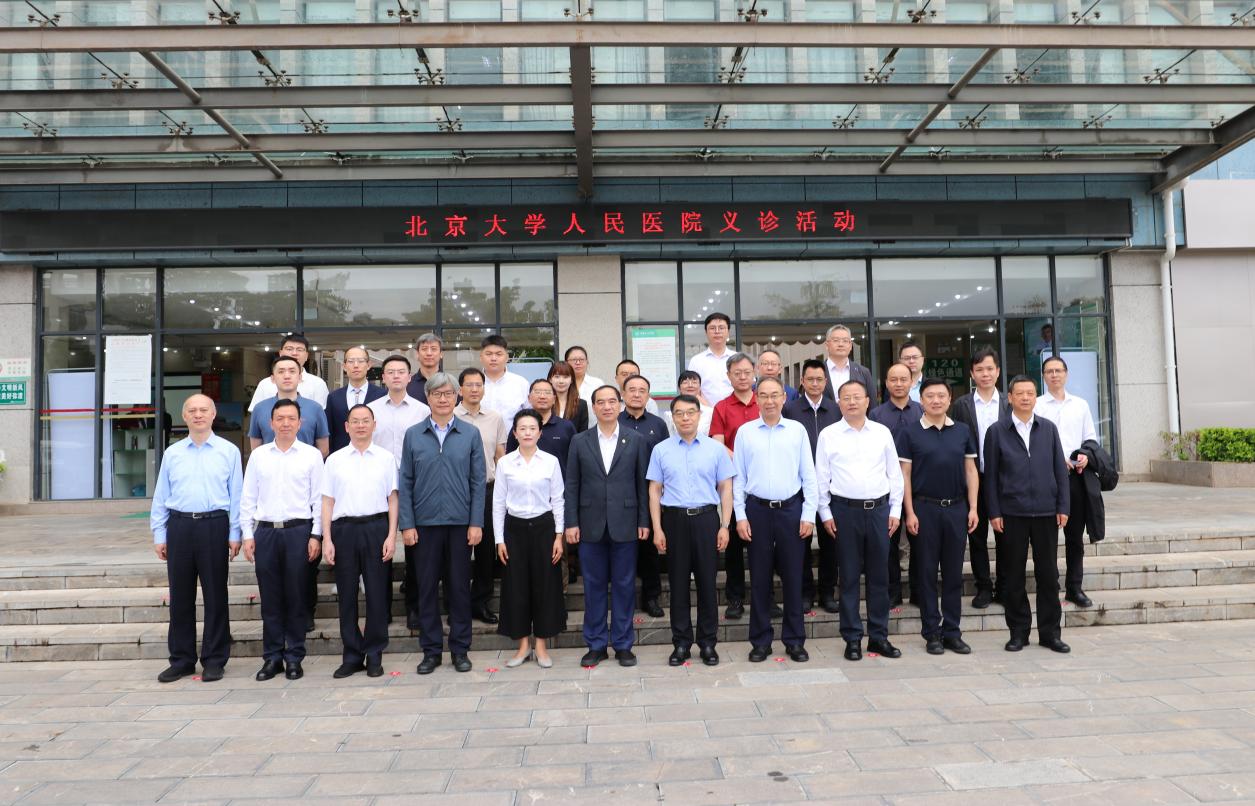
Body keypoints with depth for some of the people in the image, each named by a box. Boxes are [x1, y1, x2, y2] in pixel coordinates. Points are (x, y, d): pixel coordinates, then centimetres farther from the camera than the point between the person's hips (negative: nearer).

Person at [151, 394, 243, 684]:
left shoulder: (229, 451, 4)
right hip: (179, 526, 3)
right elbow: (160, 497, 13)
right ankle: (181, 660, 20)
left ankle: (214, 660, 13)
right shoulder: (172, 453, 11)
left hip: (214, 525, -2)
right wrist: (159, 535, 7)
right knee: (180, 595, 8)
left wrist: (235, 534, -3)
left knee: (215, 595, 3)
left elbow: (236, 495, 2)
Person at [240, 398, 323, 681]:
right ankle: (272, 657, 17)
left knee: (297, 597, 3)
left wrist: (316, 535, -4)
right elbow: (248, 498, 10)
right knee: (270, 598, 7)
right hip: (265, 531, 2)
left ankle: (294, 658, 13)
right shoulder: (258, 455, 9)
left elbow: (319, 498, 1)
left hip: (299, 531, -2)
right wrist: (247, 534, 3)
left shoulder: (311, 455, 3)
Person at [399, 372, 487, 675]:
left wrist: (476, 523, -5)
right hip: (425, 522, 1)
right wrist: (407, 524, -3)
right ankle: (430, 649, 19)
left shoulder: (470, 434, 2)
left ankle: (460, 649, 19)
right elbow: (405, 482, 4)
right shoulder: (413, 435, 4)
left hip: (460, 522, -1)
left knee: (460, 586, 7)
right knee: (427, 587, 7)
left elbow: (478, 481, 1)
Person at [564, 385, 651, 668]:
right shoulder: (579, 441, 4)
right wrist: (571, 523, -2)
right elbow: (572, 485, 4)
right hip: (591, 525, 1)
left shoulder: (635, 440, 3)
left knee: (624, 586, 6)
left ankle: (623, 644, 18)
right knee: (594, 586, 8)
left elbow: (642, 483, 2)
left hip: (624, 524, -1)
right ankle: (596, 644, 19)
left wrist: (644, 521, -2)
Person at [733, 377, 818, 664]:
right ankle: (761, 641, 17)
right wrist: (740, 516, -2)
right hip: (757, 510, 0)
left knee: (792, 576, 6)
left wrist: (808, 514, -2)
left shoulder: (797, 430, 3)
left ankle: (795, 640, 18)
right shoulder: (745, 431, 3)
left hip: (791, 509, 0)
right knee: (759, 577, 6)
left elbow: (808, 475, 4)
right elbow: (738, 477, 4)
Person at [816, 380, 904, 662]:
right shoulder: (828, 435, 1)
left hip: (879, 509, 2)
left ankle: (879, 636, 20)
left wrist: (895, 510, 5)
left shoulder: (882, 432, 6)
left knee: (879, 575, 8)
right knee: (849, 576, 4)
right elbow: (821, 477, 2)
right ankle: (852, 638, 14)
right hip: (845, 510, -2)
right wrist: (825, 513, -2)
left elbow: (895, 473, 9)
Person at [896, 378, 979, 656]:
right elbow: (905, 475, -3)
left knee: (954, 572, 8)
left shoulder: (963, 431, 7)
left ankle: (952, 631, 18)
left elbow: (971, 470, 8)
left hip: (957, 508, 3)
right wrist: (909, 512, -8)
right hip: (925, 508, -2)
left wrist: (973, 507, 1)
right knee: (927, 572, 4)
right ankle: (932, 633, 13)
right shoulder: (910, 433, -1)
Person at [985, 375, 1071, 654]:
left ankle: (1049, 631, 17)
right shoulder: (996, 431, 2)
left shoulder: (1049, 428, 8)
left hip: (1046, 511, 2)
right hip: (1012, 513, -2)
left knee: (1048, 573, 6)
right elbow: (990, 474, 1)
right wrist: (994, 512, -4)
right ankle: (1018, 631, 16)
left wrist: (1063, 507, 1)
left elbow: (1060, 469, 8)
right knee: (1013, 575, 5)